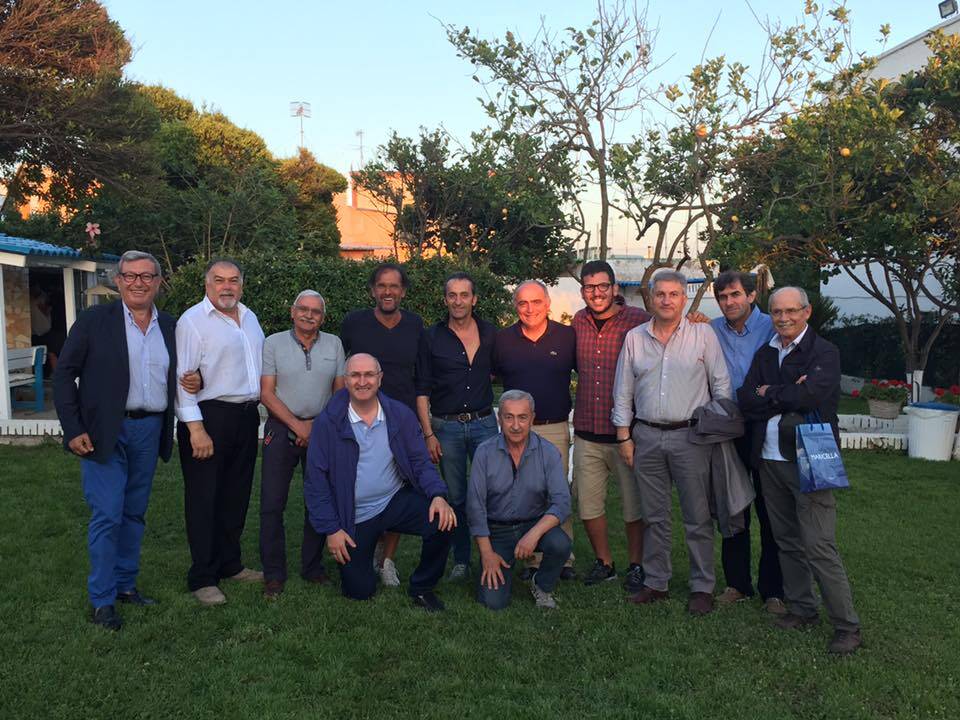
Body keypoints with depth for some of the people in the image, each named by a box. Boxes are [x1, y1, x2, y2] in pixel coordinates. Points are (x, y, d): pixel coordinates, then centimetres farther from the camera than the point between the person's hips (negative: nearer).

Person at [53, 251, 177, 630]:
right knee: (106, 515, -3)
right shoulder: (94, 320, -3)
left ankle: (126, 584, 27)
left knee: (134, 514, 13)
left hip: (149, 431, 4)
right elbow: (64, 374, -3)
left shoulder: (170, 327, 9)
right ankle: (102, 599, 10)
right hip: (105, 433, -4)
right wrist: (73, 430, -9)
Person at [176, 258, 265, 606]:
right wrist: (196, 428, -20)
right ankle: (203, 578, 11)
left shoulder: (249, 317, 13)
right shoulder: (193, 320, -9)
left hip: (247, 416, 7)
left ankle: (230, 564, 30)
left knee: (236, 496, 15)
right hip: (209, 417, -7)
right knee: (204, 499, 1)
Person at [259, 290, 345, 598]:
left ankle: (313, 567, 21)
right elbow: (267, 393, -4)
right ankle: (273, 574, 10)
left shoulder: (333, 344, 8)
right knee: (272, 504, -2)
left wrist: (317, 426, -4)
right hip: (282, 430, -2)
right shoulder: (274, 343, 1)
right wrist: (298, 427, -11)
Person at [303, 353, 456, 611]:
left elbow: (420, 462, -2)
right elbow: (316, 480, -8)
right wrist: (331, 529, -11)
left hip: (397, 501, 2)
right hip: (354, 516, -1)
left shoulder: (401, 415, -5)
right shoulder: (328, 422, -11)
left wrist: (438, 495, -22)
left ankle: (422, 587, 2)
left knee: (443, 521, -25)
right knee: (360, 591, 1)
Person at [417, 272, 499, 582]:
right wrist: (429, 434, -5)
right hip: (446, 426, 0)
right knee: (456, 497, 8)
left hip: (484, 422, 1)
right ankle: (461, 561, 21)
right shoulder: (432, 338, -1)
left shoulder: (490, 334, 3)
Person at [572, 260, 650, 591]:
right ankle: (604, 562, 32)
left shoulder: (639, 320, -9)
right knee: (588, 506, 12)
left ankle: (636, 566, 29)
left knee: (634, 506, 9)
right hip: (586, 433, 5)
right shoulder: (578, 322, 7)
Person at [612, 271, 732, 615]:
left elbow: (721, 385, 2)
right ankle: (656, 582, 22)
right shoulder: (634, 338, 7)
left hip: (690, 435, -2)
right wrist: (624, 436, 6)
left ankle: (702, 587, 15)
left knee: (698, 518, 3)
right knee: (654, 516, 11)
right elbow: (623, 391, 10)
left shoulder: (703, 334, 0)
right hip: (647, 436, 3)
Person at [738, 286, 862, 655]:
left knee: (819, 547, -7)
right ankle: (802, 609, 29)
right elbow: (745, 399, 1)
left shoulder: (824, 352, -6)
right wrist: (789, 397, -13)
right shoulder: (765, 354, 12)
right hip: (770, 460, 6)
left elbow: (812, 394, -23)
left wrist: (769, 394, -7)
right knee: (787, 541, 15)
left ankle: (847, 626, 6)